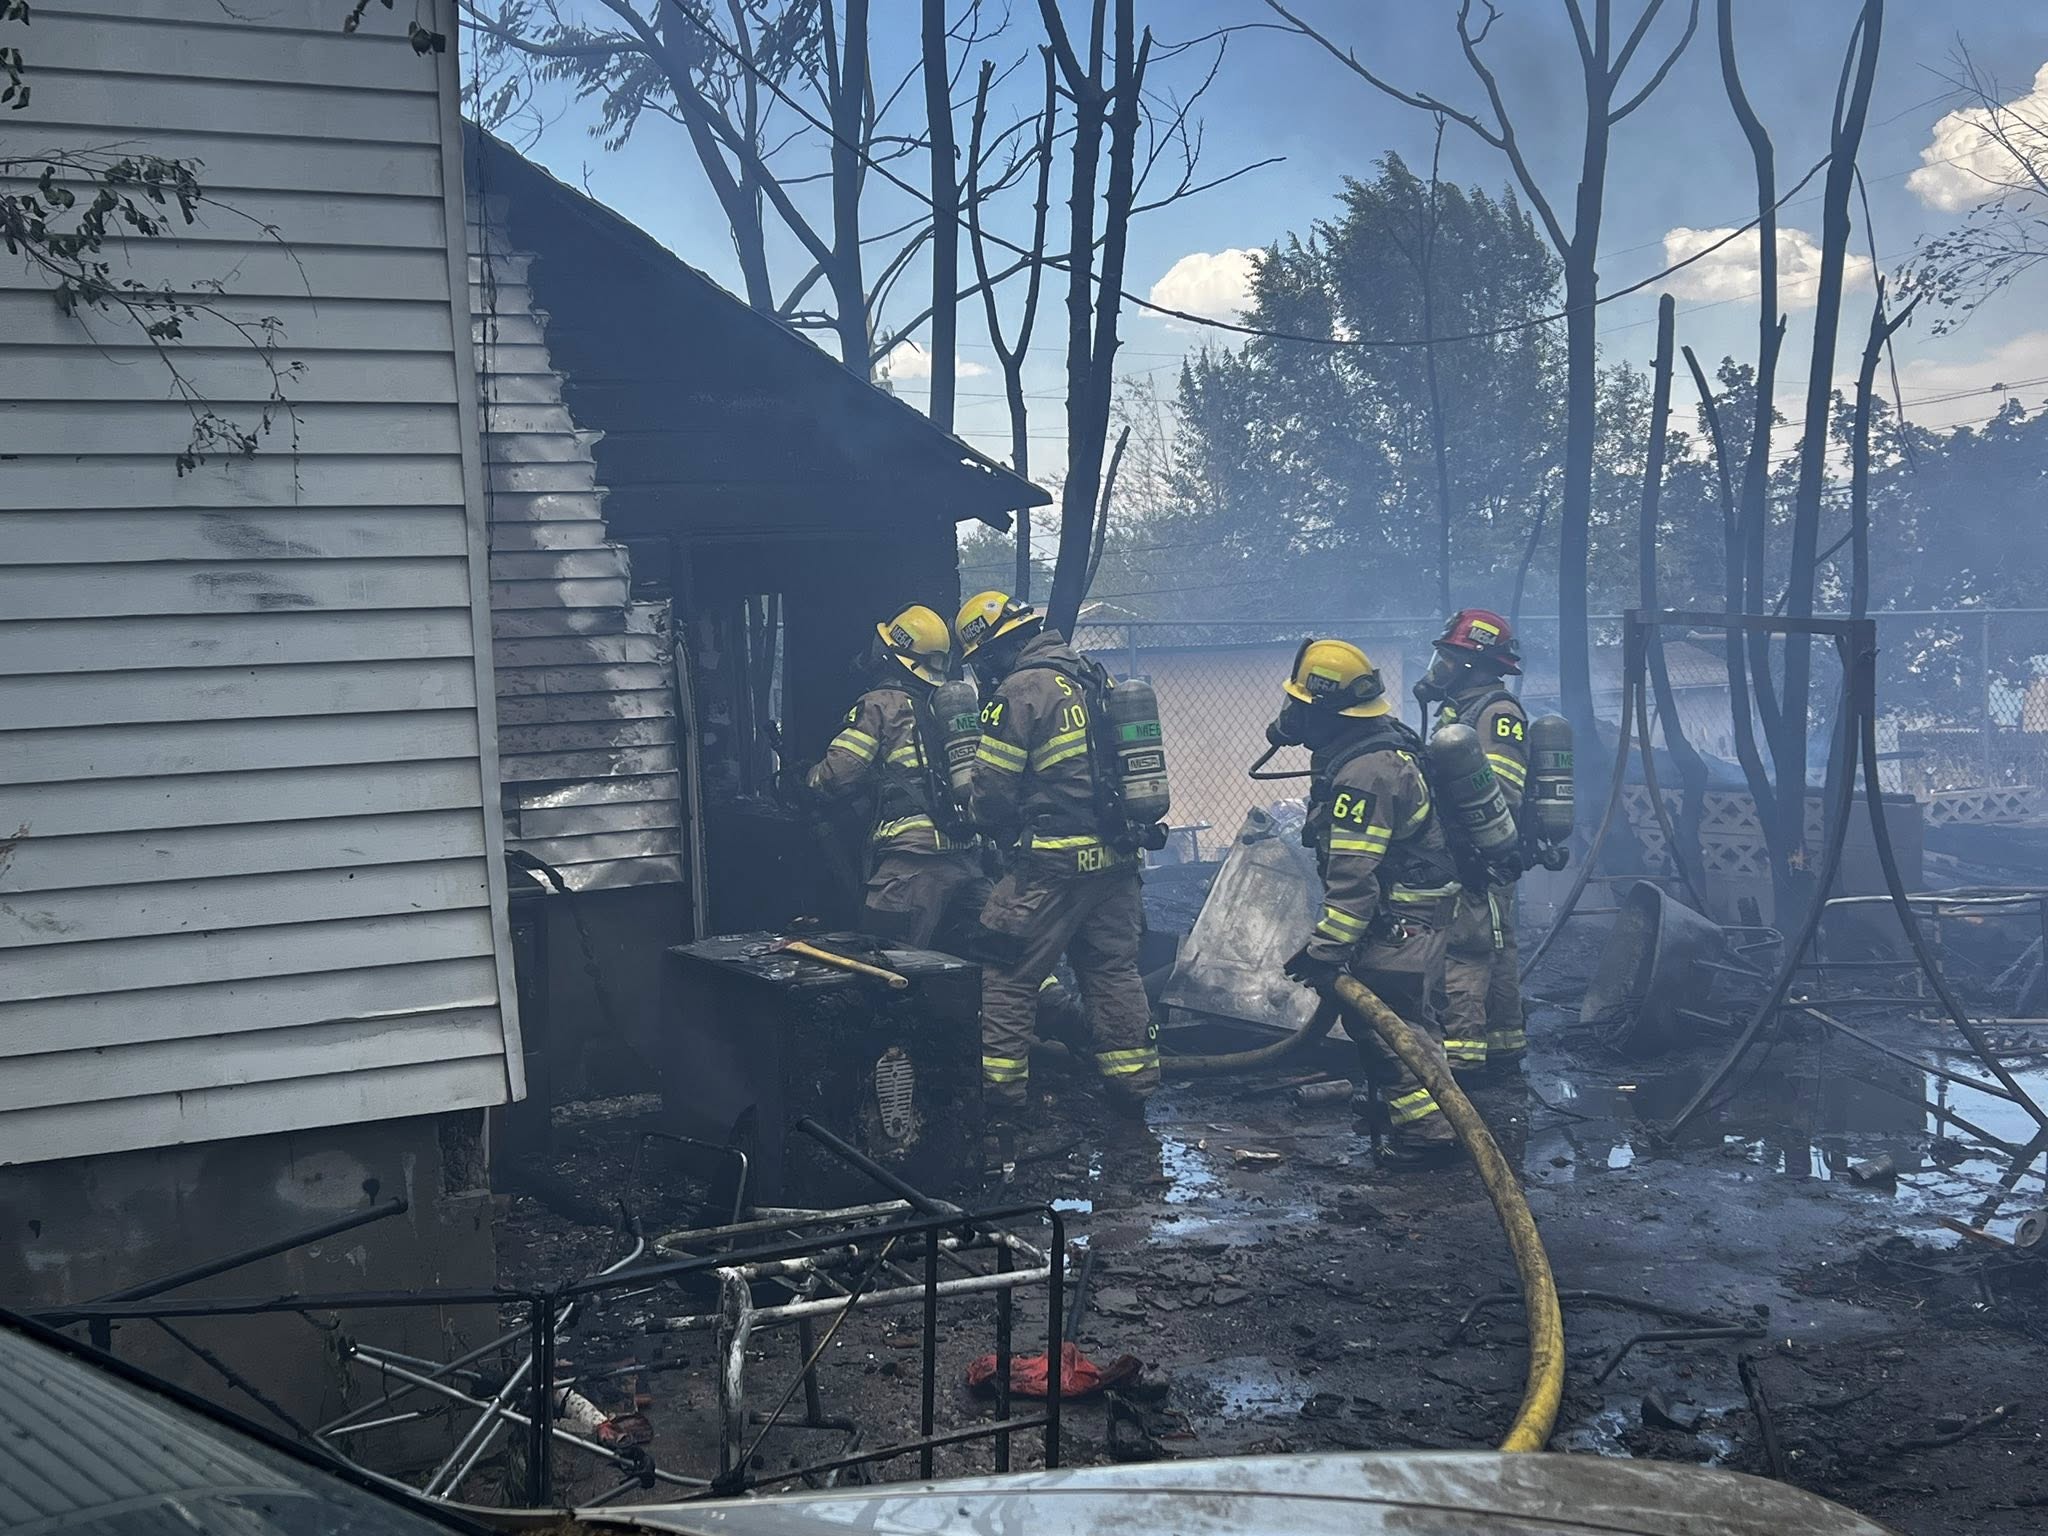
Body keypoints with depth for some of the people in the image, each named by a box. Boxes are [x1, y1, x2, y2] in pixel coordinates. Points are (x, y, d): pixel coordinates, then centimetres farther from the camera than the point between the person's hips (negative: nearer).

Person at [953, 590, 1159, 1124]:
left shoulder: (1020, 690, -11)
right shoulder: (1092, 679, 13)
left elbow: (992, 789, -10)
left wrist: (980, 821, 10)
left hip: (1051, 864, -8)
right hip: (1114, 857, 8)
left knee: (1007, 977, 0)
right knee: (1114, 970, 15)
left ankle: (1000, 1101, 0)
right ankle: (1133, 1088, 19)